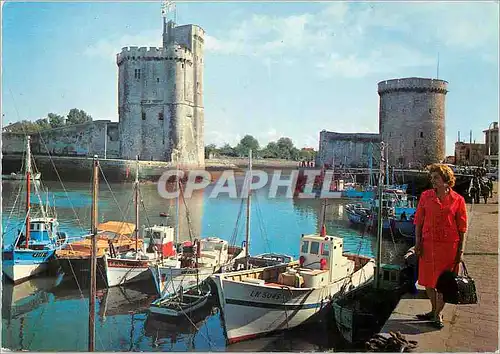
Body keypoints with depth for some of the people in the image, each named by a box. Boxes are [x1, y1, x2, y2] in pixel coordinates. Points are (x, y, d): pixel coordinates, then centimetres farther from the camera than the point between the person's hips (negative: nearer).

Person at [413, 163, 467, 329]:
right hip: (428, 244, 3)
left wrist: (460, 249, -2)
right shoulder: (426, 196, 3)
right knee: (428, 280, 12)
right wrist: (418, 242, -1)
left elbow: (462, 227, 0)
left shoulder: (458, 200, -3)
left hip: (448, 245, -3)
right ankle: (434, 310, 31)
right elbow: (419, 221, 5)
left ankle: (438, 315, 18)